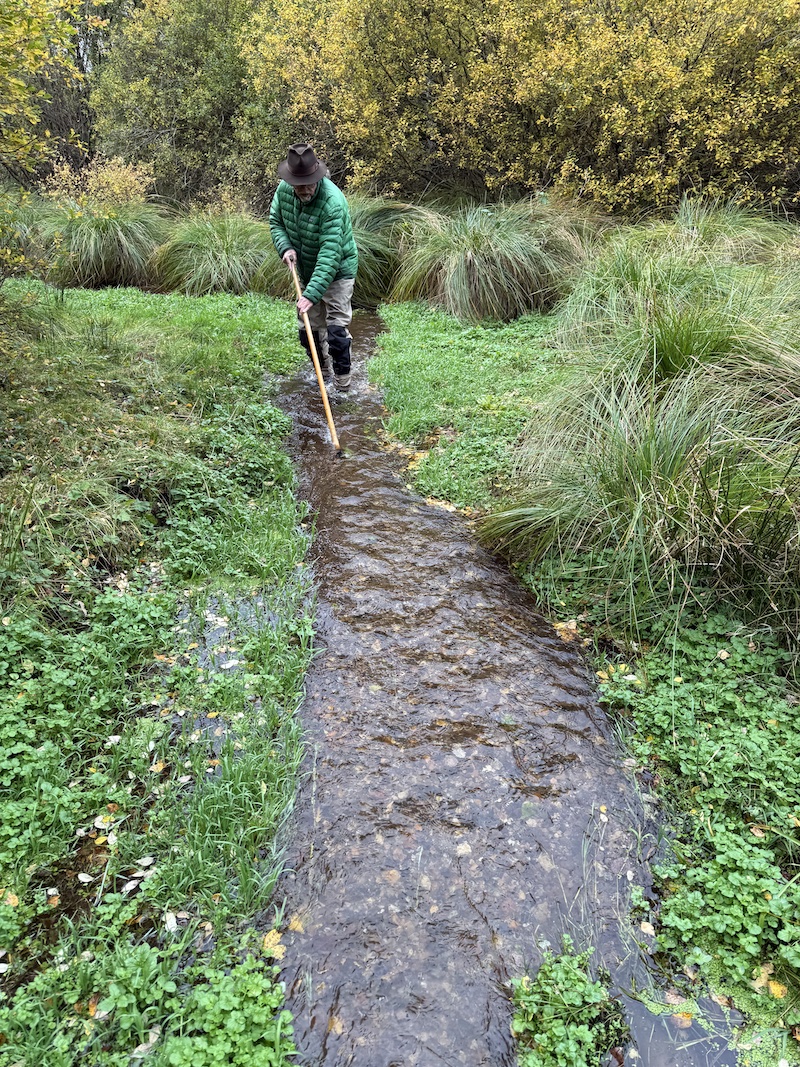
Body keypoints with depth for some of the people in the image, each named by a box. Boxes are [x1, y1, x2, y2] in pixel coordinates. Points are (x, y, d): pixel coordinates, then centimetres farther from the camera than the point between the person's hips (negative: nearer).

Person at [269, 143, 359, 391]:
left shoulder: (332, 202, -32)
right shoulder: (284, 189, -12)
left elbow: (330, 255, -37)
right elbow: (275, 221, 6)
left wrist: (311, 294, -44)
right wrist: (285, 247, -15)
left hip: (337, 272, -6)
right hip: (307, 272, 7)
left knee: (336, 327, -12)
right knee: (309, 328, 14)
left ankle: (343, 380, 3)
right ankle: (323, 370, 34)